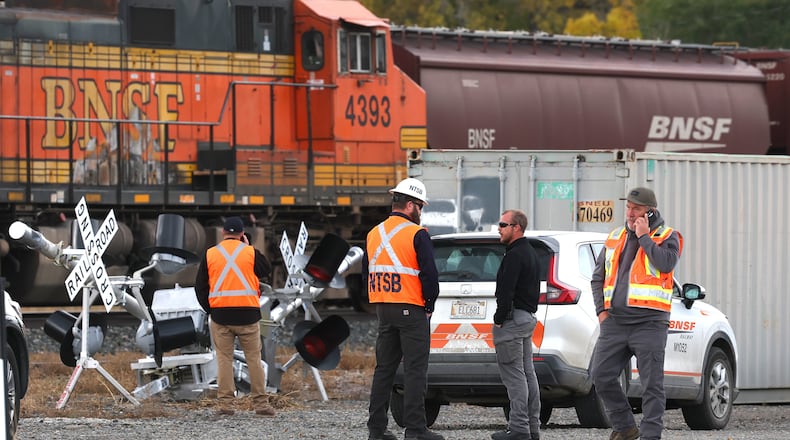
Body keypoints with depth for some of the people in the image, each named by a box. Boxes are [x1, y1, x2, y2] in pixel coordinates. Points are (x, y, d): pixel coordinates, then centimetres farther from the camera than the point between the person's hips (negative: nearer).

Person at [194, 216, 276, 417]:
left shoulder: (210, 255, 4)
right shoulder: (250, 252, -2)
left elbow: (200, 287, 7)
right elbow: (266, 270, 16)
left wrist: (209, 309, 16)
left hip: (220, 315, 1)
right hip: (248, 315, -1)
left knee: (224, 359, 5)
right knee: (254, 359, 5)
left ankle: (225, 403, 1)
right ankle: (261, 403, 5)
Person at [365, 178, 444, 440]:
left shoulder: (374, 234, 10)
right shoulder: (417, 234, -12)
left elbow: (366, 273, 16)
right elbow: (429, 273, -15)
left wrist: (380, 303, 17)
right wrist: (429, 304, -1)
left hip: (383, 310, 7)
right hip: (411, 310, -7)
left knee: (384, 368, 12)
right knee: (415, 369, -4)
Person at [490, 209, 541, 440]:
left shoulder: (514, 256, -16)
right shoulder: (530, 253, 18)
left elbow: (506, 291, -22)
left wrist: (499, 320, -17)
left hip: (513, 317, -11)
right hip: (528, 317, 11)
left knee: (514, 375, -10)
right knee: (527, 373, 12)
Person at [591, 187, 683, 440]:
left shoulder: (666, 237, 2)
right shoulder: (615, 238, 17)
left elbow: (666, 263, -19)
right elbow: (598, 277, 23)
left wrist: (644, 237, -10)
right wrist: (602, 310, 10)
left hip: (649, 323, -5)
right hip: (614, 322, 5)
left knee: (652, 384, -5)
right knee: (602, 376, 2)